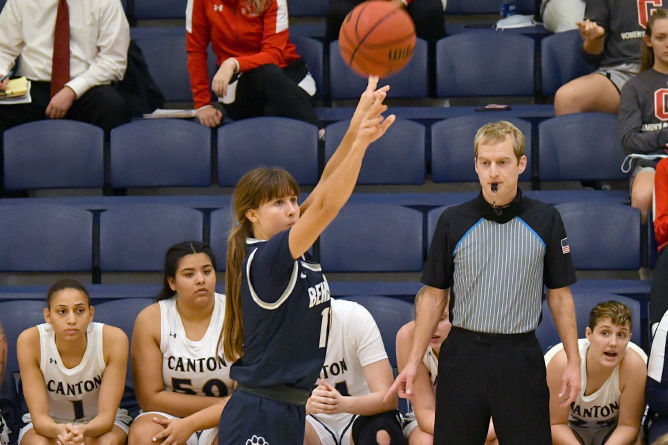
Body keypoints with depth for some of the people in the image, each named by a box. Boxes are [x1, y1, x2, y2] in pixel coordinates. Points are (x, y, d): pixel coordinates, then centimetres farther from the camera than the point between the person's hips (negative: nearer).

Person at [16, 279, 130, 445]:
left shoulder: (113, 339, -24)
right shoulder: (30, 341, -23)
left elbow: (107, 415, -22)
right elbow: (39, 416, -22)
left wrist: (84, 431, -46)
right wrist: (59, 431, -47)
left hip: (99, 423, 0)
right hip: (50, 424, 0)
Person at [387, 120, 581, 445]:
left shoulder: (546, 221, 2)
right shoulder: (453, 222, 3)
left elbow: (559, 295, 6)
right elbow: (434, 296, 7)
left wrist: (573, 361, 2)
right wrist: (413, 362, 3)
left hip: (521, 360, -1)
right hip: (462, 356, 1)